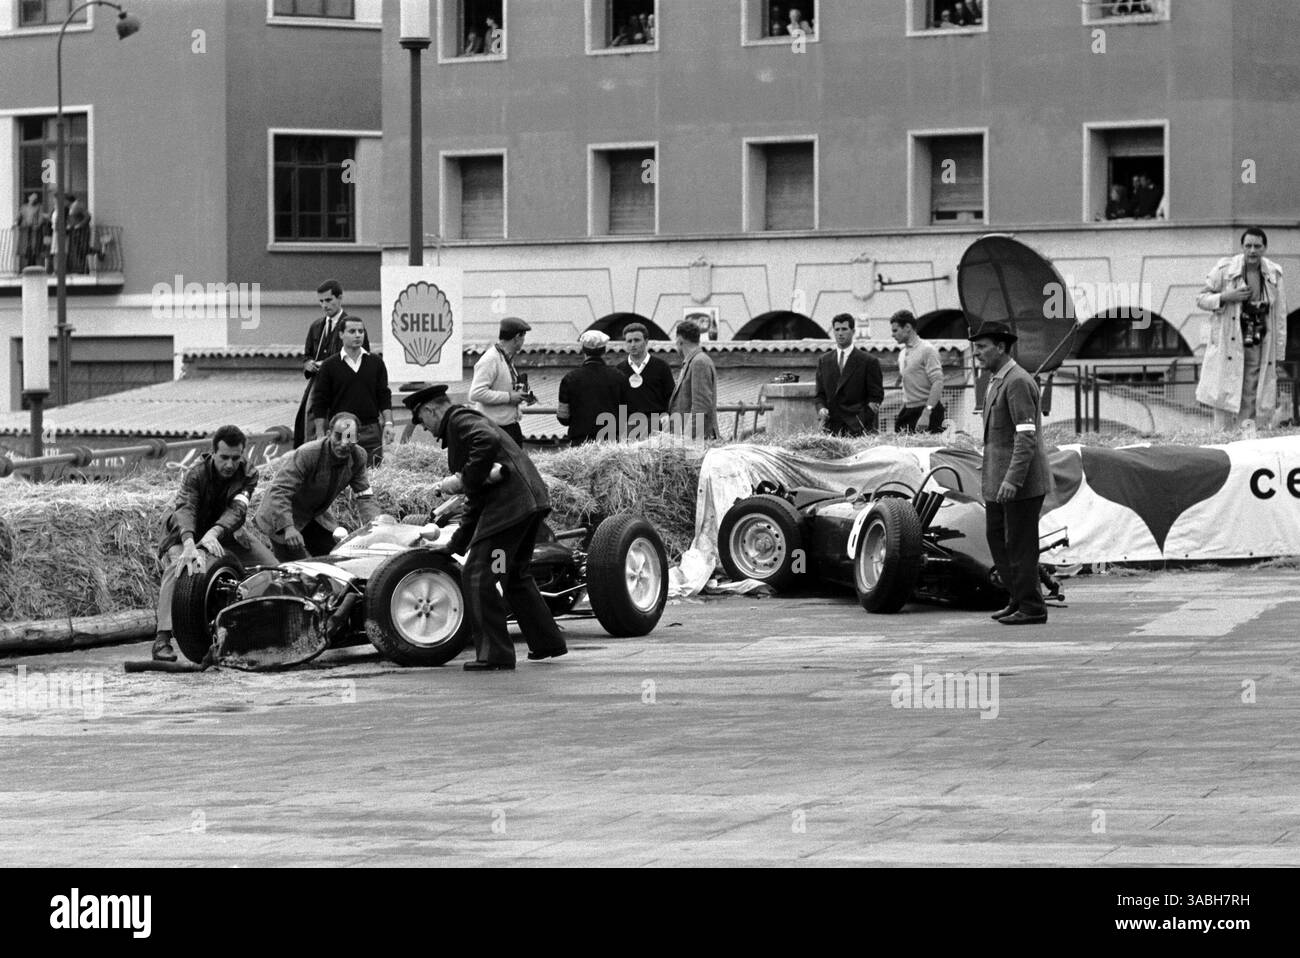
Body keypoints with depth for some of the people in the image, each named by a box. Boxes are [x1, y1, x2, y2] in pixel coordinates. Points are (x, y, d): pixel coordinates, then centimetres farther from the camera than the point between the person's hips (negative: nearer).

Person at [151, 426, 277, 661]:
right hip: (183, 535, -4)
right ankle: (162, 639, -42)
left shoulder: (248, 474, -14)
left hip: (222, 535, 4)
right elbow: (185, 509, -39)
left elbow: (237, 510, -31)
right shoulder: (195, 474, -24)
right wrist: (189, 544, -60)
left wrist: (213, 533, -51)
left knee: (269, 564, -9)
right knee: (177, 567, -35)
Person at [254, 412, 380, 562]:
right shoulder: (306, 454, -32)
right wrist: (288, 527, -50)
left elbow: (364, 496, -7)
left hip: (317, 515, 7)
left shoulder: (358, 456, -12)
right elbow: (279, 491, -37)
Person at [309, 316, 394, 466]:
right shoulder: (329, 366, 3)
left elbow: (384, 397, 11)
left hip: (370, 431, 2)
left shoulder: (375, 363, 10)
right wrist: (320, 435, -3)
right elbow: (319, 403, 3)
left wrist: (388, 423, -1)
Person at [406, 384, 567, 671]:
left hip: (509, 504, -10)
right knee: (515, 575, 25)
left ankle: (494, 655, -6)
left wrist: (464, 478, -17)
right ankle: (547, 641, 33)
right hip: (531, 499, 10)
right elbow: (475, 501, 31)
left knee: (478, 576, -7)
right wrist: (455, 545, 33)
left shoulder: (459, 419, -2)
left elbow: (488, 441, -27)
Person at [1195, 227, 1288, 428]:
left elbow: (1280, 317, 8)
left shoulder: (1274, 275, 4)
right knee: (1224, 403, -6)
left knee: (1250, 405, 2)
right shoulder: (1224, 270, -4)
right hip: (1228, 347, -2)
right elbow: (1201, 299, 3)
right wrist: (1225, 297, -17)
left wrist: (1278, 355, 7)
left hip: (1258, 349, 2)